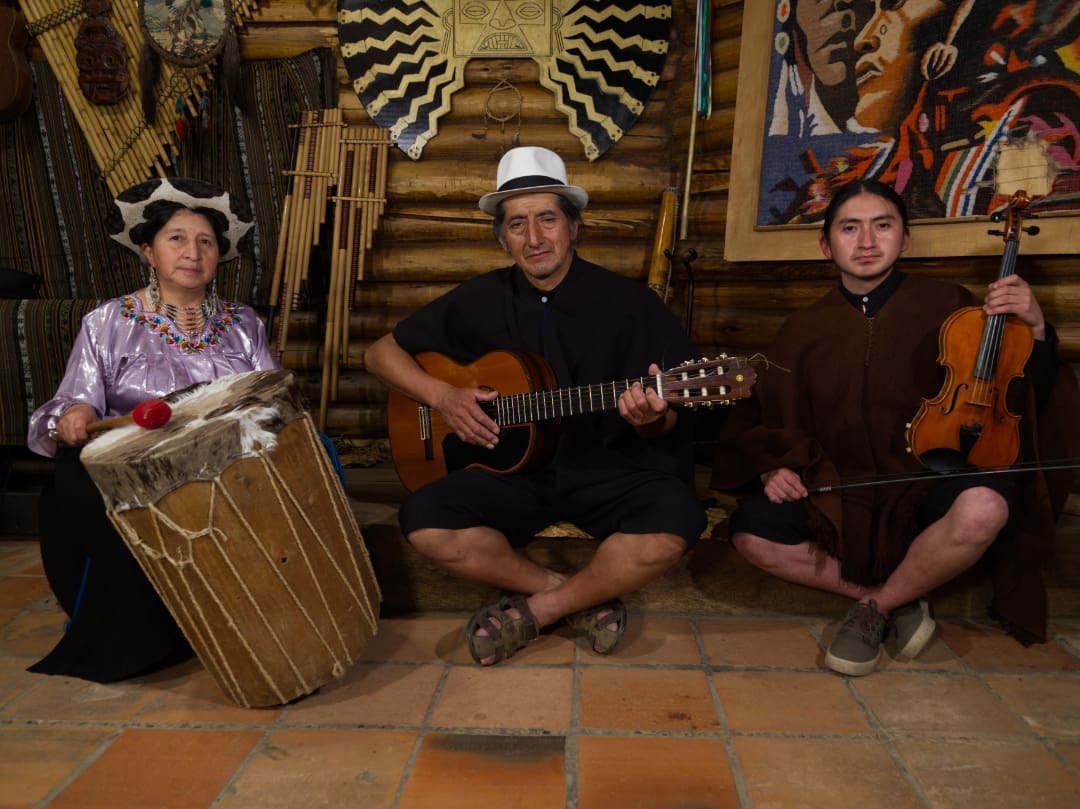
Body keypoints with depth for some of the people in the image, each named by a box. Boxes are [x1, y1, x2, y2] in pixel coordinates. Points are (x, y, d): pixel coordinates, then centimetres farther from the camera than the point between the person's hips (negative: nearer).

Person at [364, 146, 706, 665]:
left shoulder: (629, 303, -2)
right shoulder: (480, 301, 5)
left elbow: (664, 426, 0)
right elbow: (380, 353, 12)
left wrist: (650, 420, -26)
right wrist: (442, 396, -7)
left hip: (606, 471, -1)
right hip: (514, 471, 2)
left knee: (673, 524, -32)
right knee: (424, 523, -25)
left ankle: (536, 609, -7)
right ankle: (586, 596, -7)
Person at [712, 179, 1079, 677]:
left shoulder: (946, 306, -1)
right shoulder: (804, 330, 5)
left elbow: (1030, 399, -1)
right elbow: (764, 420, 10)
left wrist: (1035, 331, -19)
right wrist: (772, 467, -9)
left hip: (931, 482, -2)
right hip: (842, 495, 2)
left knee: (984, 507, -35)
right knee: (753, 532, -21)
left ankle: (876, 605, -7)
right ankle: (898, 601, -2)